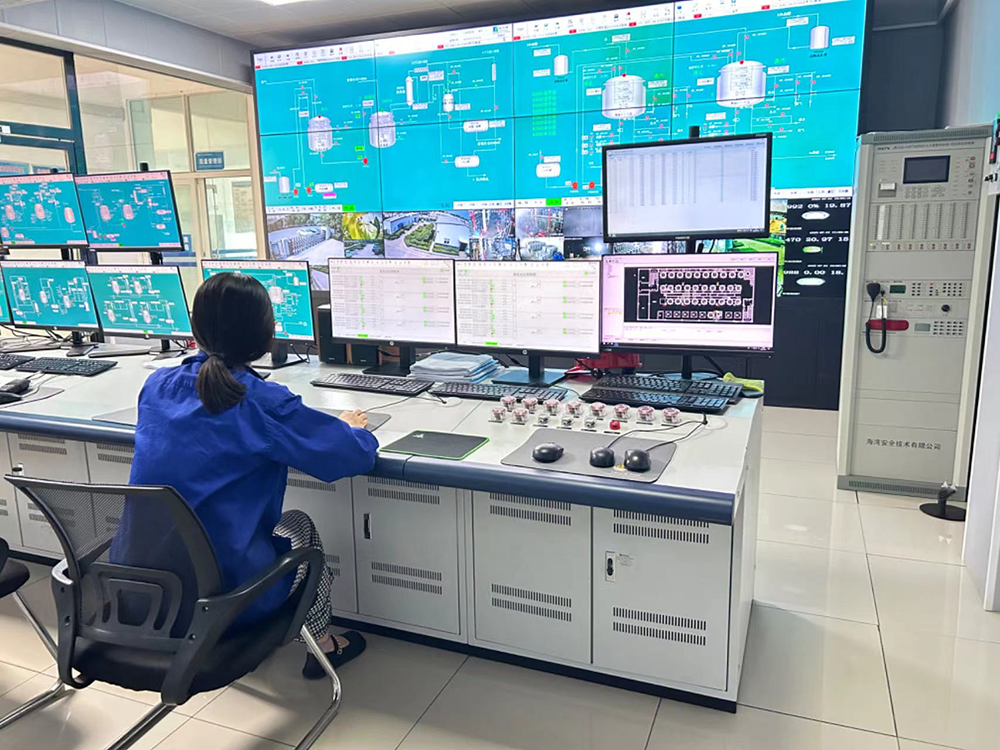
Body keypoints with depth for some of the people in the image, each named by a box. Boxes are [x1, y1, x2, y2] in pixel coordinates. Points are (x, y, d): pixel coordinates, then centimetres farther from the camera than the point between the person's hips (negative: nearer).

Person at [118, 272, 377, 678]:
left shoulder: (157, 385, -1)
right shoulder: (263, 403, -18)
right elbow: (357, 454, -12)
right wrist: (353, 428, 10)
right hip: (221, 595, -6)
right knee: (299, 524, 24)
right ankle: (321, 643, 39)